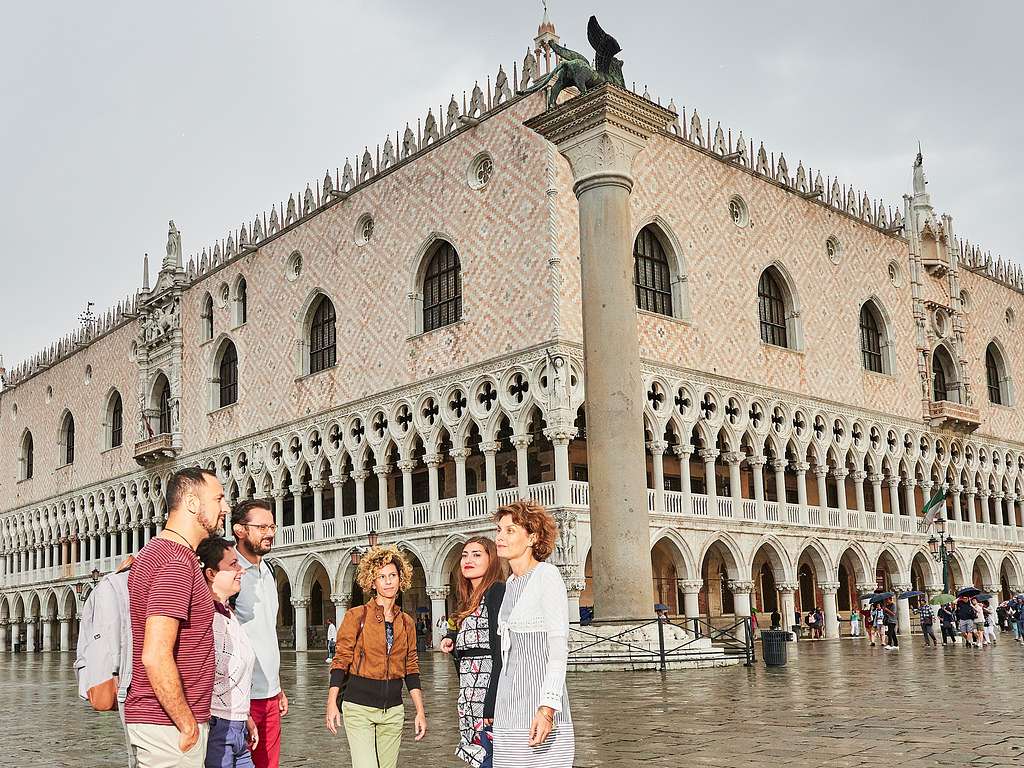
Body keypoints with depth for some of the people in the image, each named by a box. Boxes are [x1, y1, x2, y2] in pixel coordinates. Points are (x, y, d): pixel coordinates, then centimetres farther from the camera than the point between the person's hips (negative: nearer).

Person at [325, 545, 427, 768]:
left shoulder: (407, 622, 10)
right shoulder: (356, 616, -3)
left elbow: (411, 669, 13)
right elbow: (341, 660, -4)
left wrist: (420, 711, 7)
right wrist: (332, 703, -13)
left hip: (393, 711, 4)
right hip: (359, 708, -4)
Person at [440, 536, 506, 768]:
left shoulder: (496, 591, -9)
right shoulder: (470, 600, 19)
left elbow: (501, 649, -17)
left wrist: (492, 703, -22)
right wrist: (453, 644, 5)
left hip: (489, 689, -9)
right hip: (470, 696, 9)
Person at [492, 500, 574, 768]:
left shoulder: (547, 575, -9)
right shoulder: (512, 582, 14)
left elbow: (559, 647, -16)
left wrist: (548, 708, -24)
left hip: (539, 700, -8)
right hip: (509, 697, 8)